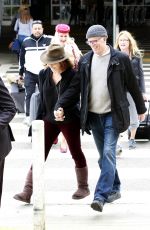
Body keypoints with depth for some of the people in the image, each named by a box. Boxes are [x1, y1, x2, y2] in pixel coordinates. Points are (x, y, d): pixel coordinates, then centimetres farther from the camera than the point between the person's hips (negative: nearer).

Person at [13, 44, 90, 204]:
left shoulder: (72, 75, -13)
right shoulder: (44, 75, 1)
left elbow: (75, 99, -10)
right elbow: (42, 99, 9)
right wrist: (38, 119, 8)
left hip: (69, 120, -4)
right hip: (49, 119, 4)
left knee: (76, 153, 11)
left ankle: (83, 187, 28)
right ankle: (28, 191, -3)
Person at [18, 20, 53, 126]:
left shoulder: (49, 40, -5)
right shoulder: (26, 41, 4)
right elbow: (22, 58, 14)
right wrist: (20, 73, 17)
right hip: (30, 73, 1)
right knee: (29, 94, -5)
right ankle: (28, 116, -1)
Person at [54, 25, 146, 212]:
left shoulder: (120, 59, -5)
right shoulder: (85, 61, 5)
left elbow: (132, 86, 3)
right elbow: (75, 86, 5)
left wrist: (141, 109, 10)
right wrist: (60, 106, -7)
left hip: (113, 115, -4)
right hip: (93, 116, 4)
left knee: (108, 153, -14)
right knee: (104, 156, 11)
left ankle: (101, 196, -18)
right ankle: (114, 189, 26)